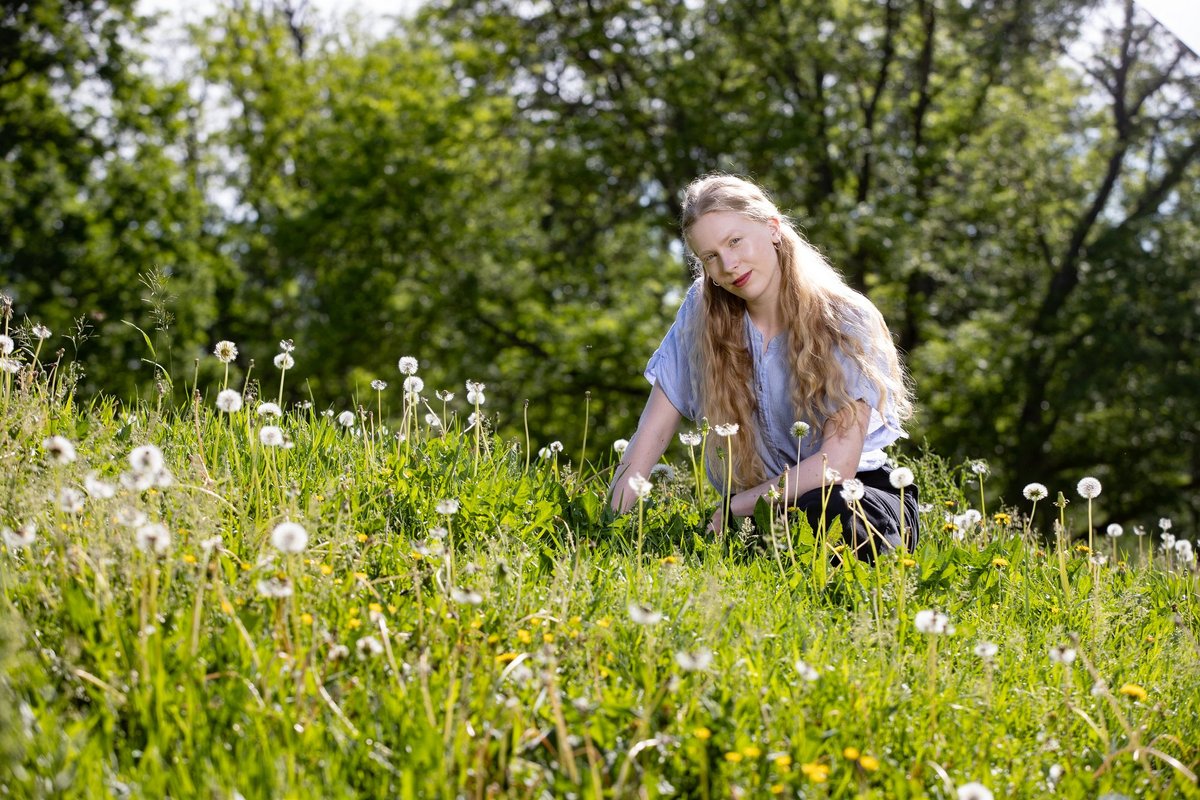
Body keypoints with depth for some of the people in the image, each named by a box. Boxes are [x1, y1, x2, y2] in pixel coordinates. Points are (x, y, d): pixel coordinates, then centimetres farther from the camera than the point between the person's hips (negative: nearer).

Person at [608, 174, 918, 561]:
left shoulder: (846, 320, -13)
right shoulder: (703, 311, -3)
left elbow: (838, 461, -19)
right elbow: (653, 432, -3)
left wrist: (733, 508, -19)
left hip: (853, 495, -3)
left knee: (826, 509, -38)